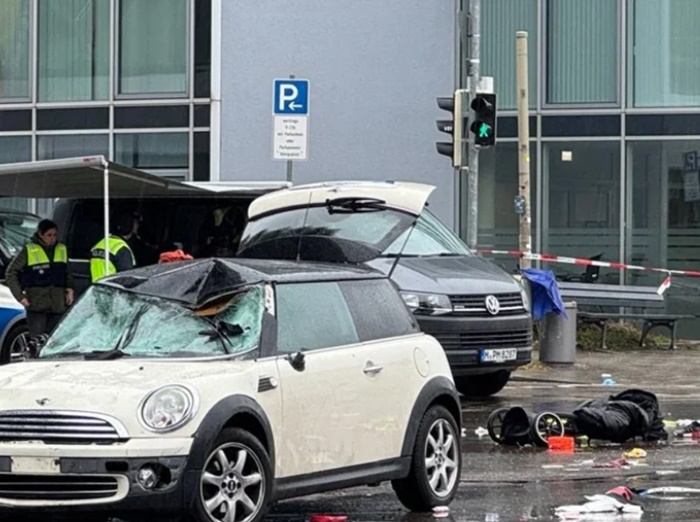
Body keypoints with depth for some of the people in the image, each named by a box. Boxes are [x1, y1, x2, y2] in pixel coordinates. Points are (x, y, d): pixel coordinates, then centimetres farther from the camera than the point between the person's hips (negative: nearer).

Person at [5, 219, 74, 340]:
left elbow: (67, 273, 24)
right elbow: (10, 273, 3)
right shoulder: (28, 251, -2)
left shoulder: (62, 250, 12)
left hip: (58, 306, 4)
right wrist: (20, 296, -4)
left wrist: (70, 288, 5)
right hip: (37, 306, -4)